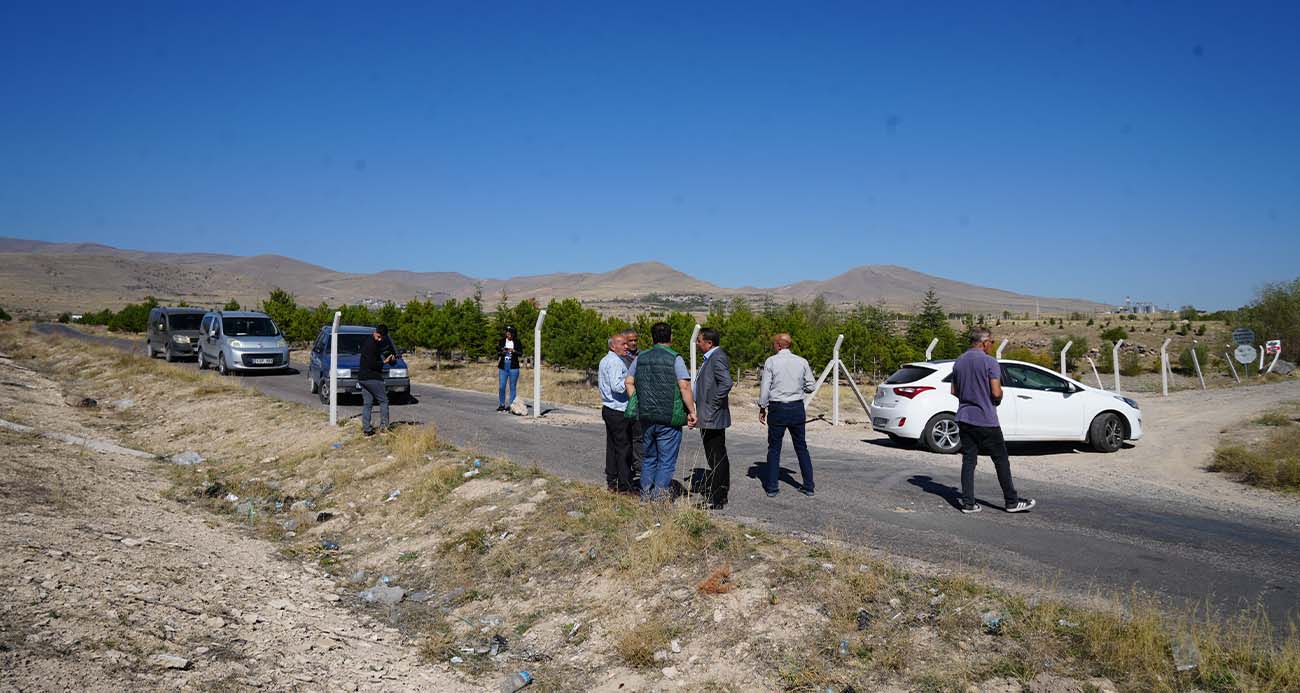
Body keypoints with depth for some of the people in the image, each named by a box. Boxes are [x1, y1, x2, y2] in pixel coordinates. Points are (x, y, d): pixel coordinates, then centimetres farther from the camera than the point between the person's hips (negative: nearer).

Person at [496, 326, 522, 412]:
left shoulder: (517, 342, 2)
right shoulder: (502, 341, 9)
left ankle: (511, 405, 6)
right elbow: (498, 352, 12)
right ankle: (501, 405, 14)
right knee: (501, 387, 1)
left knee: (512, 387, 1)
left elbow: (521, 352, -2)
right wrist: (501, 352, -9)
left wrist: (513, 351, -19)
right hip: (503, 367, 2)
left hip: (513, 367, -2)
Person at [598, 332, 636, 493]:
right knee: (624, 448, -7)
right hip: (619, 411, -10)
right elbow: (617, 386, -25)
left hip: (608, 408, 10)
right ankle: (624, 486, -5)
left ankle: (611, 482, 18)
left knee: (612, 446, 13)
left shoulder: (604, 360, 16)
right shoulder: (615, 362, -15)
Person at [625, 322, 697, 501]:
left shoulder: (641, 358, 7)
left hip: (646, 417, 5)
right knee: (666, 461, 2)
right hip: (669, 419, -5)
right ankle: (659, 498, 1)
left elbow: (629, 382, 11)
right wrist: (692, 412, -9)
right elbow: (684, 387, -15)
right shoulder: (674, 359, -9)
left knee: (649, 458, 18)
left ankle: (645, 496, 22)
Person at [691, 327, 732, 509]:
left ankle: (715, 500, 1)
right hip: (710, 418, 11)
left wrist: (713, 405, -22)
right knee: (718, 458, 17)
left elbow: (726, 383, -29)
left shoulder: (717, 358, -16)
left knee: (716, 459, -4)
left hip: (712, 418, -11)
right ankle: (720, 495, 26)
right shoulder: (711, 357, 15)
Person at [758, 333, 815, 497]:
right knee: (801, 447, 12)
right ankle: (808, 486, 14)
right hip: (797, 408, 2)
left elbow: (765, 387, -7)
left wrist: (762, 408, 2)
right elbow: (811, 386, 4)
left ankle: (772, 487, 9)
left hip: (777, 408, -2)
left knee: (774, 448, 7)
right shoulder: (802, 362, 2)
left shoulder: (771, 361, -6)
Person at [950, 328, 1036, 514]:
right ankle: (1012, 502, 12)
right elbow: (996, 393, -16)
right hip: (986, 420, -6)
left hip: (964, 418, 6)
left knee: (968, 460, 7)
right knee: (1001, 461, 5)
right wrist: (998, 399, 4)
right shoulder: (990, 362, -12)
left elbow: (954, 391, 13)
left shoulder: (959, 362, 8)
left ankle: (968, 503, 5)